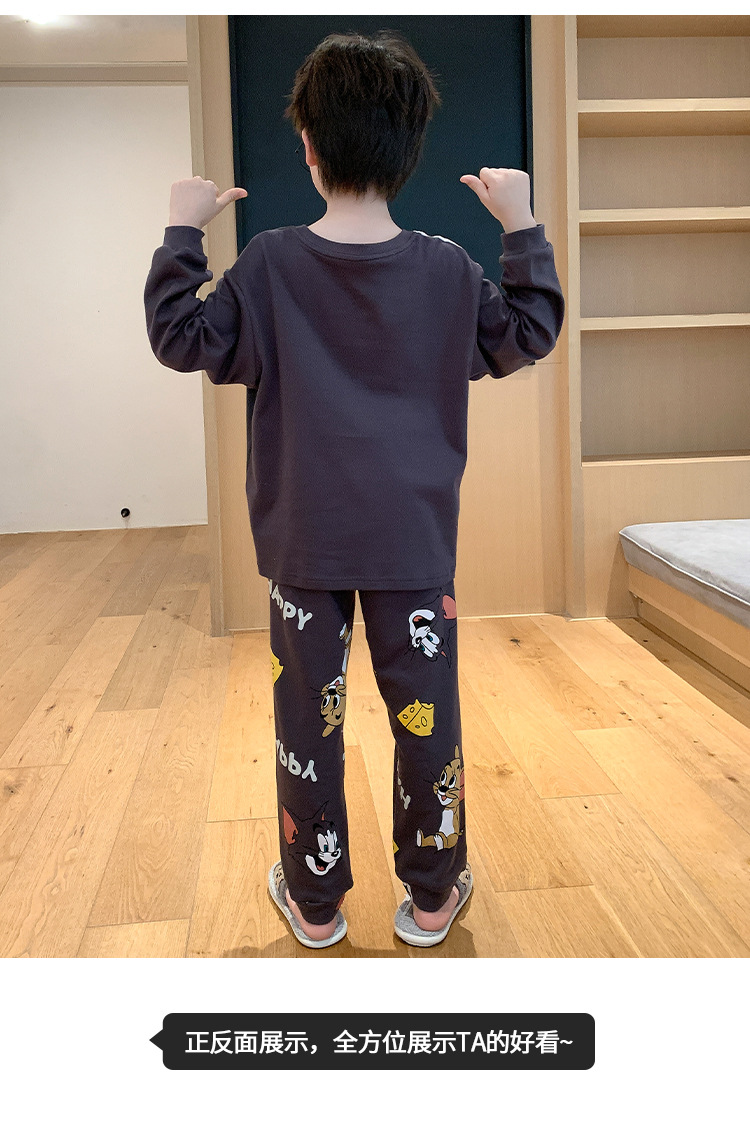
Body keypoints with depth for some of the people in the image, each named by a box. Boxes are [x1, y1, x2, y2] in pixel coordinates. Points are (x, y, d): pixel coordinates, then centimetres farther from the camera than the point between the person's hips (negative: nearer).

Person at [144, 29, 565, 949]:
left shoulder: (269, 264, -8)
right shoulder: (448, 270, -5)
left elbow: (181, 339, -1)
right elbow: (530, 337, 8)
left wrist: (183, 233, 7)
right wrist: (522, 227, 13)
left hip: (304, 539, 0)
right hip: (414, 538, 1)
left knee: (308, 711, 12)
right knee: (425, 710, 11)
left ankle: (315, 900, 26)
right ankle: (432, 896, 26)